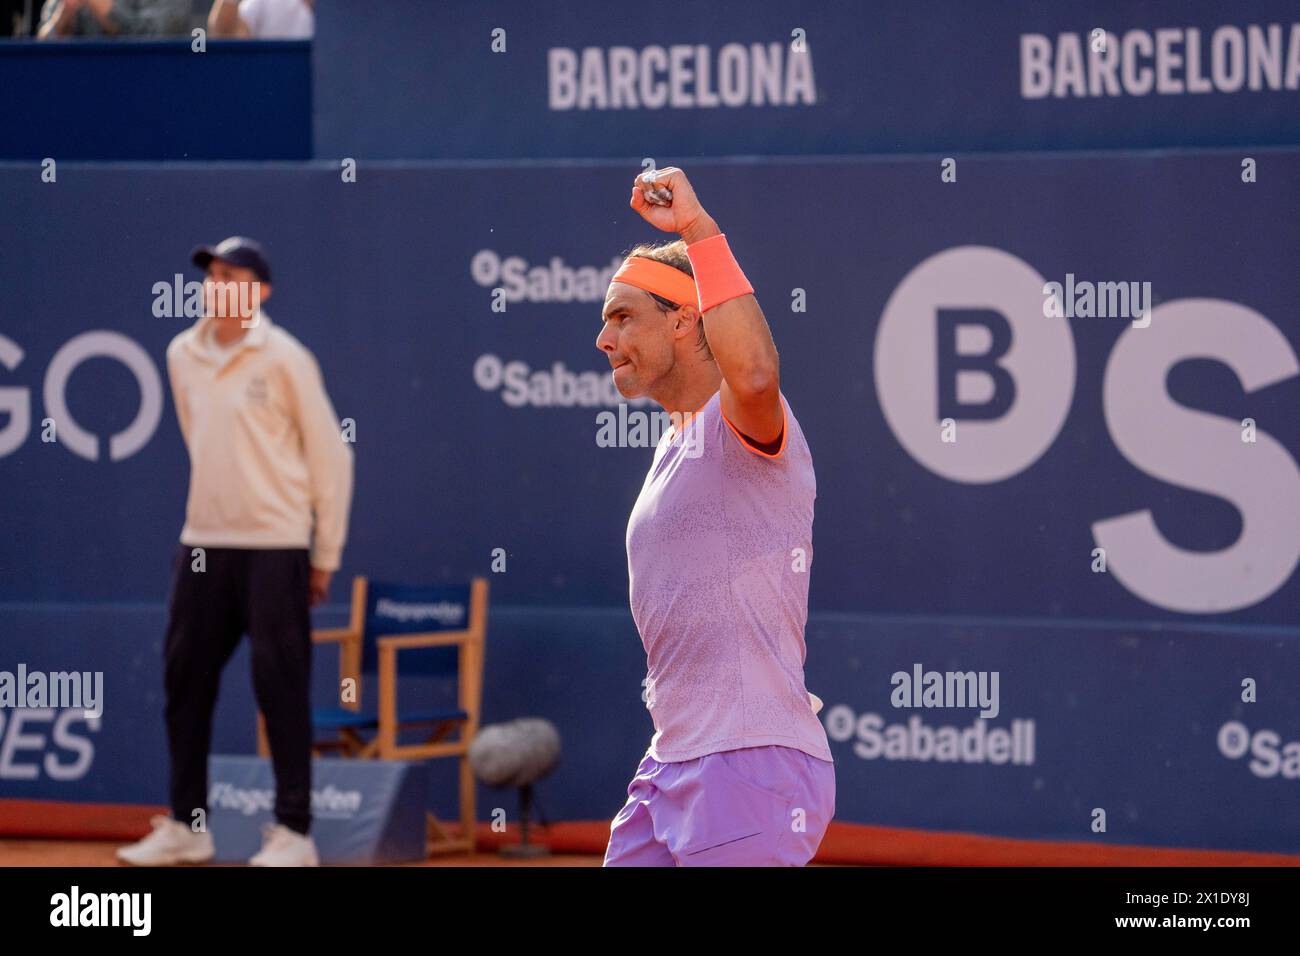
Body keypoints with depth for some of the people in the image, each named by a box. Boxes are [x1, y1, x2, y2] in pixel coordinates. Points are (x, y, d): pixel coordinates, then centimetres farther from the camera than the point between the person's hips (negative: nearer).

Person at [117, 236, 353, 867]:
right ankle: (186, 826, 14)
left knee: (281, 689, -5)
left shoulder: (284, 359, -7)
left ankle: (294, 831, -1)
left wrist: (325, 556, -3)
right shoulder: (182, 356, 9)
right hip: (202, 546, 6)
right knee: (185, 680, 6)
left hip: (274, 549, -6)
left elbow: (330, 457, -3)